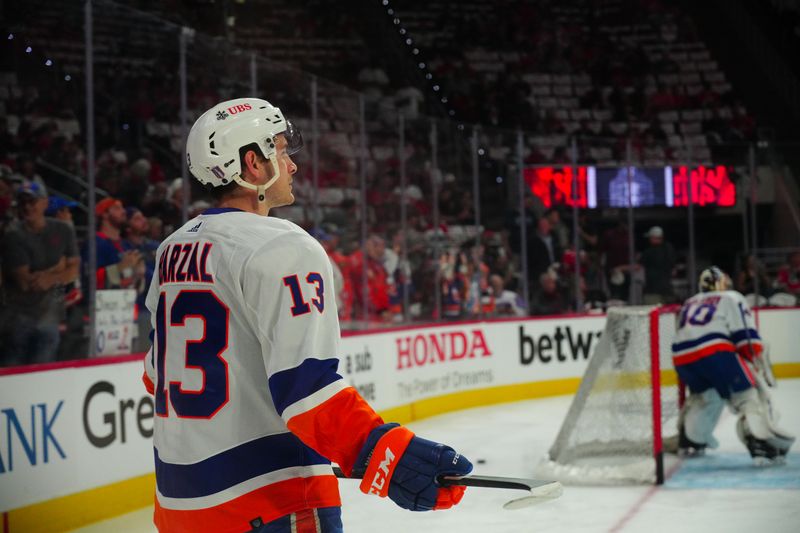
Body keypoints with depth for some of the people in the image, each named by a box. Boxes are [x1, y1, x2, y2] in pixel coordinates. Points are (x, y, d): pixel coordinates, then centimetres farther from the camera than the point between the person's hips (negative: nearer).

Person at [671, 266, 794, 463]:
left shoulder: (689, 304, 32)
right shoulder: (731, 298, 15)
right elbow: (746, 336, 2)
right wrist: (758, 361, 5)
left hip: (682, 357, 6)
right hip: (713, 351, -6)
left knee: (704, 393, 31)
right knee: (750, 393, -2)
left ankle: (690, 441, 31)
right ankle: (762, 442, -21)